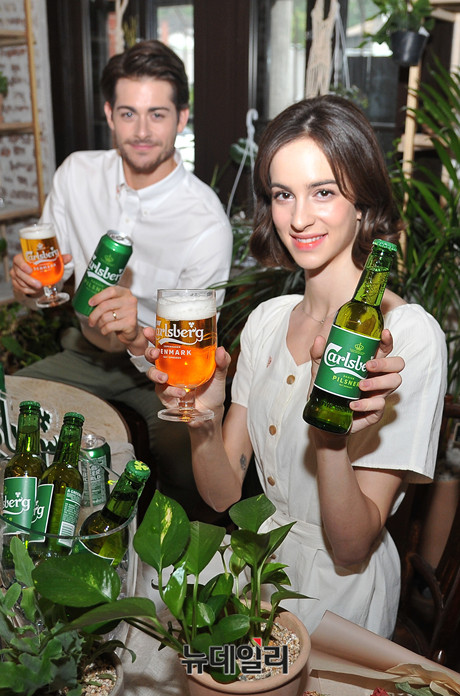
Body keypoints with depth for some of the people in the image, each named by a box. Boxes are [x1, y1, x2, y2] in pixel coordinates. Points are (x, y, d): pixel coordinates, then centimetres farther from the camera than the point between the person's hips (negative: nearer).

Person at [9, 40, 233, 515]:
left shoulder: (207, 223, -20)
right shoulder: (75, 174, -4)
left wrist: (137, 336, -39)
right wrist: (30, 281, -15)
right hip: (88, 354, 5)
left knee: (184, 460, -32)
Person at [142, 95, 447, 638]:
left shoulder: (408, 336, -18)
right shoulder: (267, 320, 1)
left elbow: (352, 550, -18)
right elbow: (223, 494, -2)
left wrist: (332, 437, -37)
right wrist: (202, 416, -22)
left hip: (338, 597, -5)